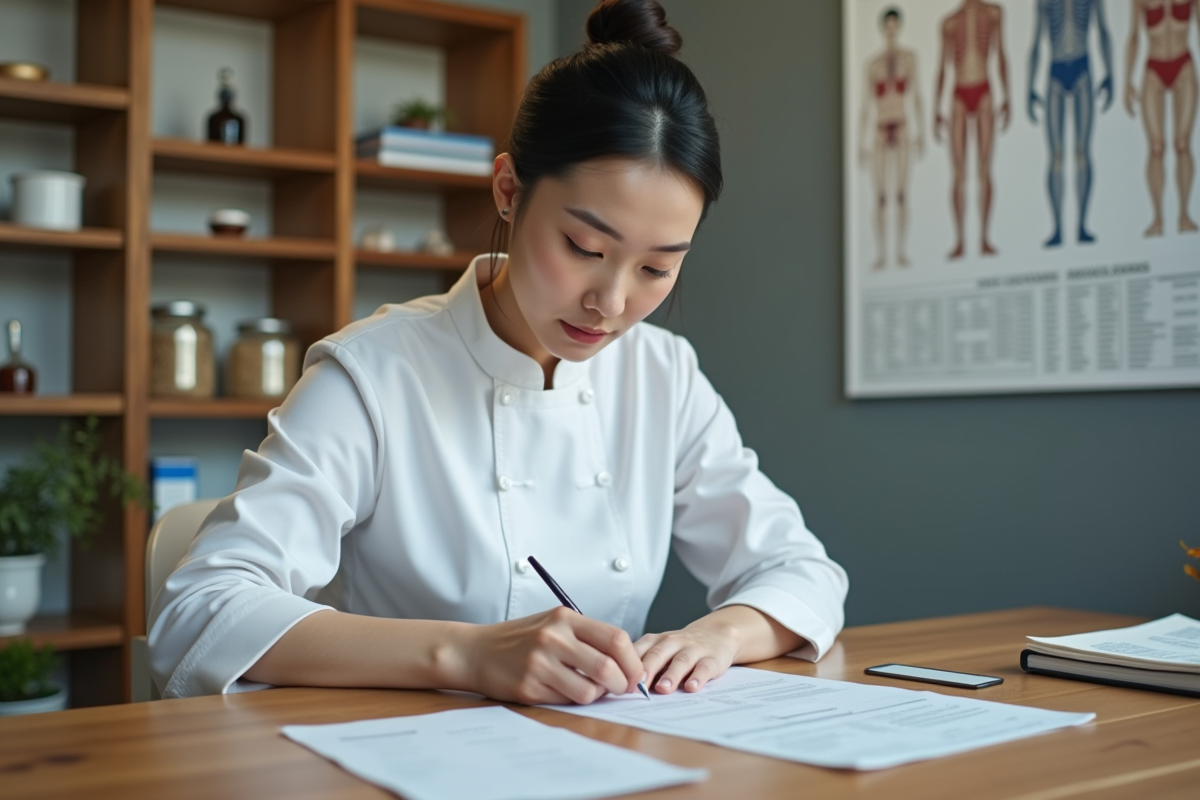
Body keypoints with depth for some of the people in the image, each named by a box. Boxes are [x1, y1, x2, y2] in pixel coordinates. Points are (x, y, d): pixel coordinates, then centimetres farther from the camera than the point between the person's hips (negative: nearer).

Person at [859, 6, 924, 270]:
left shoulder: (909, 56, 5)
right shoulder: (872, 64, 7)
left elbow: (916, 94, 3)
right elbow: (866, 105, 7)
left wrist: (920, 132, -5)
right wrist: (861, 144, 4)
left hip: (902, 129, -1)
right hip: (880, 131, 1)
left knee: (901, 194, -8)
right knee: (880, 197, -3)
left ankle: (901, 251, -4)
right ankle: (881, 254, 1)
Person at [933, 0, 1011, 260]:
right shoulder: (950, 23, 9)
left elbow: (1000, 57, 9)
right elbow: (941, 69, 10)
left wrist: (1006, 97, 2)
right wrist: (936, 111, 5)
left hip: (984, 93, 0)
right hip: (959, 96, 0)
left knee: (985, 170, -3)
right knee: (959, 173, -2)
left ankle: (984, 238, 0)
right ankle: (959, 240, 1)